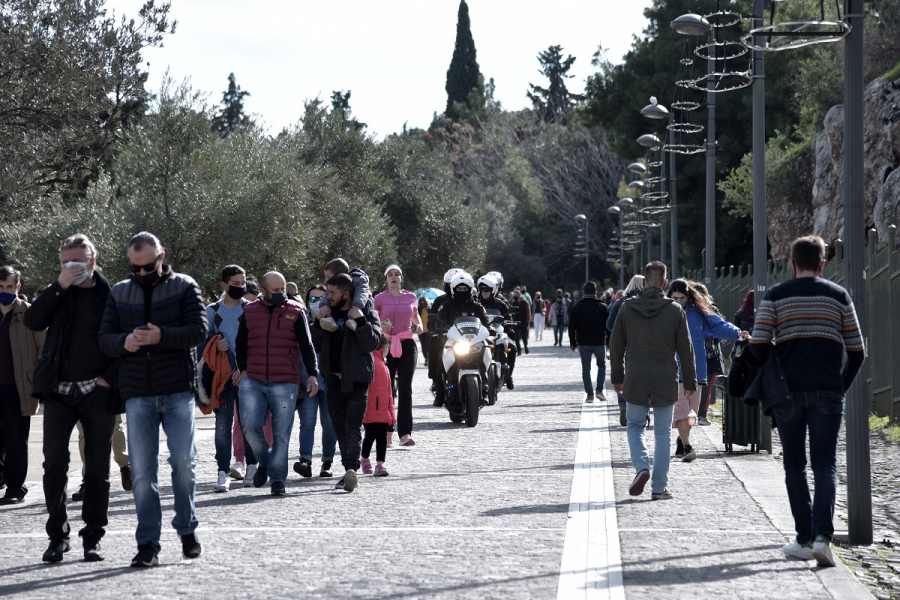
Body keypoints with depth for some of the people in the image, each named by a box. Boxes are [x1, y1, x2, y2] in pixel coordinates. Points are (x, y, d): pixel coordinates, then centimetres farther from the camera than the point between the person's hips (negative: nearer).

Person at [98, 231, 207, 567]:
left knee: (184, 461, -2)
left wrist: (162, 336, -23)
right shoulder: (119, 293, 12)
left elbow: (199, 330, -8)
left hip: (178, 391, -2)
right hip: (137, 394, 2)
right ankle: (148, 545, 6)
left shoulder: (184, 287, 3)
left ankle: (187, 530, 18)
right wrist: (124, 342, -15)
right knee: (142, 470, 1)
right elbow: (104, 340, 8)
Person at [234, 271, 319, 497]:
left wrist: (313, 374, -2)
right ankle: (263, 463, 17)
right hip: (252, 381, 2)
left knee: (281, 433, -1)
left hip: (284, 383, -2)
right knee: (250, 425, -8)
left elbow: (306, 346, 4)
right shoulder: (250, 311, 8)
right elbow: (240, 344, 19)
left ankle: (277, 478, 9)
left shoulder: (295, 312, 3)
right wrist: (242, 368, 10)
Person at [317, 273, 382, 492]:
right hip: (334, 381, 5)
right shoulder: (329, 314, 13)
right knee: (341, 430, 9)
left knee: (353, 428, -16)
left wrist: (360, 321, -21)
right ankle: (350, 473, 17)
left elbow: (372, 343, -12)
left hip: (357, 382, -5)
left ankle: (351, 468, -29)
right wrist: (319, 323, -2)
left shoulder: (368, 314, 0)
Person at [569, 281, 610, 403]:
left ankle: (589, 394, 1)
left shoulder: (577, 308, 0)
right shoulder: (602, 307, -3)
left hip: (583, 344, 0)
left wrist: (573, 343, 9)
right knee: (601, 365, 18)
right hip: (599, 343, 0)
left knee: (586, 368, 6)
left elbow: (572, 327, 2)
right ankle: (599, 390, 6)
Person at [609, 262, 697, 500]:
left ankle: (642, 467, -7)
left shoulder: (627, 308, -1)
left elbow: (616, 346, 5)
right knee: (663, 434, 7)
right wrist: (690, 381, 8)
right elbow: (685, 349, -1)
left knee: (635, 426, 17)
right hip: (666, 382, 0)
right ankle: (659, 487, 7)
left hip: (635, 381, 0)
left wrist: (617, 377, 16)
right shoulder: (675, 310, -4)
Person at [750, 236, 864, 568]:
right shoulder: (838, 296, 5)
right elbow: (857, 351, 5)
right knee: (825, 465, 0)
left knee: (795, 466, 11)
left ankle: (805, 539, 11)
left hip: (788, 391, 0)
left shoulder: (775, 296, 3)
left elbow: (758, 344, -7)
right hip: (828, 392, 0)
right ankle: (822, 536, -17)